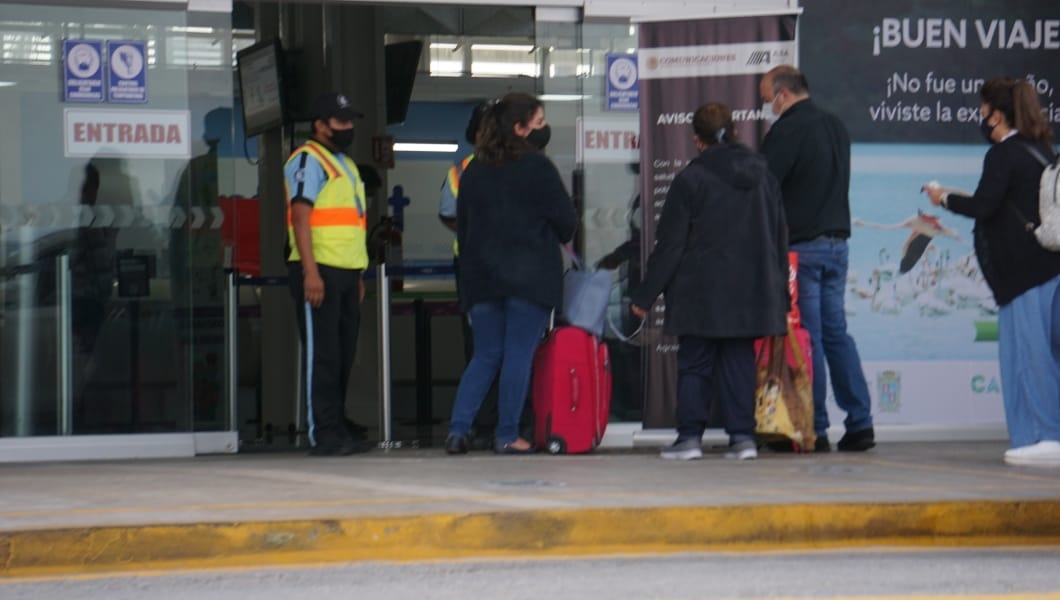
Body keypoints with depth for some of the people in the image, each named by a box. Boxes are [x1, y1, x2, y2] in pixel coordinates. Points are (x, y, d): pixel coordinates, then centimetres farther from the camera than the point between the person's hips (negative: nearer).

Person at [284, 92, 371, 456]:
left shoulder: (345, 165, 22)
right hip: (319, 271, -9)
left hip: (347, 272, 9)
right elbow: (300, 217, -15)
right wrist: (311, 272, -22)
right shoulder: (308, 160, -6)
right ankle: (323, 435, -8)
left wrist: (358, 275, 21)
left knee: (343, 355, 9)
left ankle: (337, 431, 13)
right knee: (321, 355, -8)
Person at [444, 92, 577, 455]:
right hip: (531, 275, -5)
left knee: (485, 356, 11)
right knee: (519, 355, 0)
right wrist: (557, 239, 18)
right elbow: (566, 220, -4)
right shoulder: (537, 167, -8)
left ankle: (458, 429, -1)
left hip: (481, 276, 5)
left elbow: (462, 224, 13)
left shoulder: (474, 170, 10)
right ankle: (507, 436, 0)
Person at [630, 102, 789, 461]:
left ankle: (690, 436, 0)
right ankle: (742, 436, 3)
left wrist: (645, 296, -1)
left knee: (694, 364, 3)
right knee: (740, 362, 7)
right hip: (750, 292, 4)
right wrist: (781, 296, 20)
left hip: (701, 293, -4)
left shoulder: (690, 179, -7)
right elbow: (780, 238, 13)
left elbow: (669, 245, -7)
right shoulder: (762, 175, 8)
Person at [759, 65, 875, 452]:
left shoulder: (786, 131, -13)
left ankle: (815, 430, -2)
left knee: (806, 337, -3)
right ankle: (859, 423, 9)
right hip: (837, 241, 8)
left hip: (801, 245, -8)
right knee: (836, 332, 11)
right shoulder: (836, 127, 14)